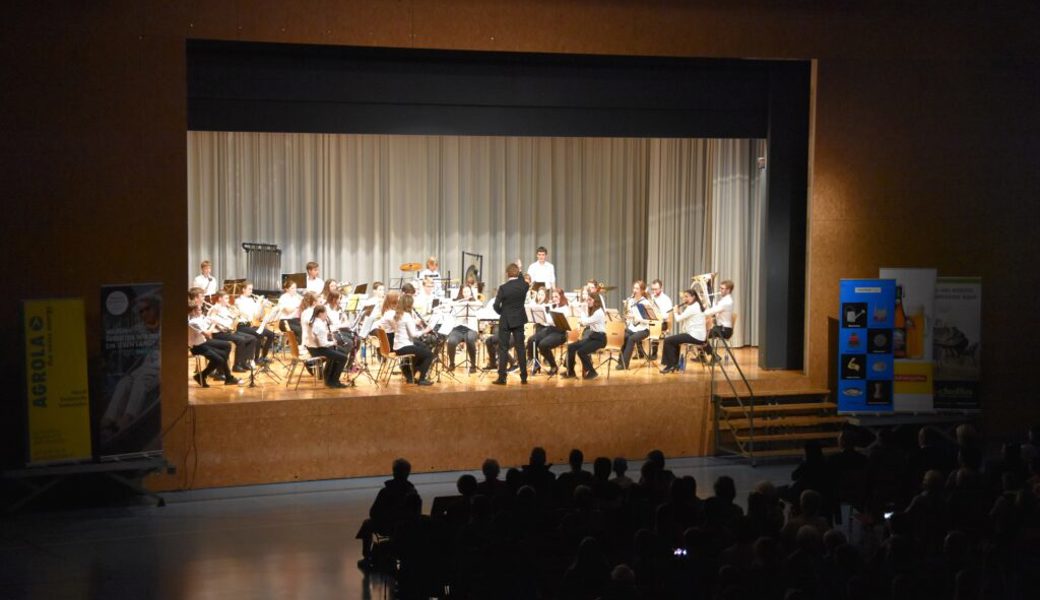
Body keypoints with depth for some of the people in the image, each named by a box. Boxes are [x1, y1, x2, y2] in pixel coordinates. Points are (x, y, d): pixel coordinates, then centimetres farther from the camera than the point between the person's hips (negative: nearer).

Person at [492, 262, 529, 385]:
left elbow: (496, 305, -11)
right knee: (520, 348, 8)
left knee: (503, 349, 1)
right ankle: (524, 377, 8)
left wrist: (502, 313, 7)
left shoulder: (503, 288, -15)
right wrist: (519, 272, 25)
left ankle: (502, 377, -1)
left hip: (505, 321, -3)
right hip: (519, 320, 3)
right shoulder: (524, 286, -5)